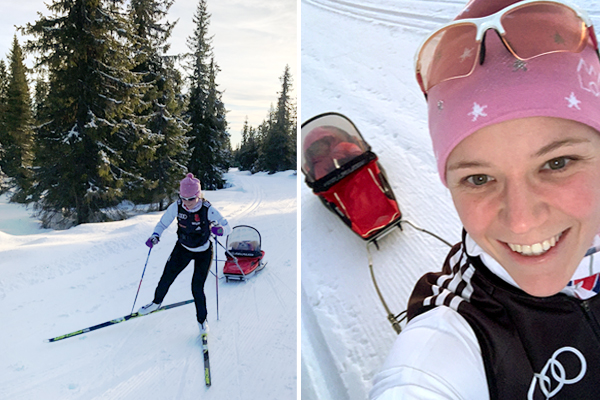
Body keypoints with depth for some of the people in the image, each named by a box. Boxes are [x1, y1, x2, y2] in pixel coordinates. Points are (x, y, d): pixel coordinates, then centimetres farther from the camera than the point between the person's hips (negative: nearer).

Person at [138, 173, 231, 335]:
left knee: (197, 287, -5)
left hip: (203, 252, -3)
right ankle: (156, 302, 41)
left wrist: (220, 229, -46)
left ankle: (202, 319, 21)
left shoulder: (208, 209, -27)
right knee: (166, 278, 8)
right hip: (183, 249, 3)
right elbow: (162, 223, -5)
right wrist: (155, 236, -25)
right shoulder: (176, 207, -20)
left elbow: (228, 228, -23)